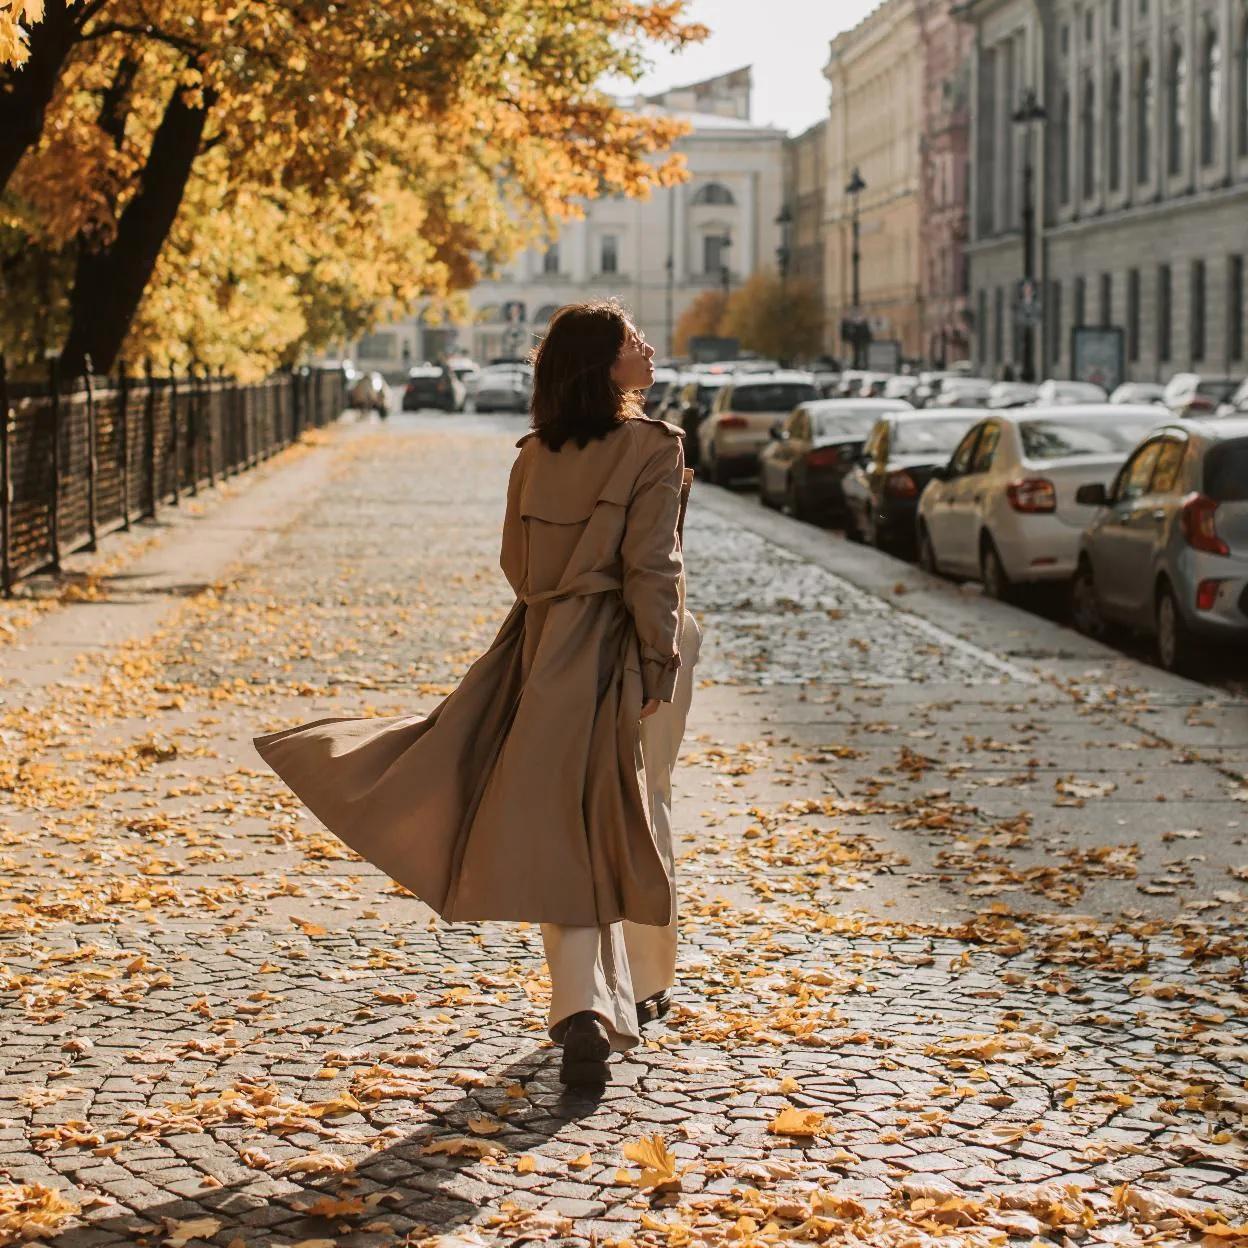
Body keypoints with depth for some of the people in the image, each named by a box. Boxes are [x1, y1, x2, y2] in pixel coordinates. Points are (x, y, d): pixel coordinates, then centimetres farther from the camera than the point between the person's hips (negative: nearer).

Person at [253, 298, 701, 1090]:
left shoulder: (536, 455, 6)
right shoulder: (655, 446, -11)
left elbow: (518, 566, 11)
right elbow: (651, 567, -16)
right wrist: (658, 667, -14)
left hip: (548, 654, 4)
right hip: (625, 652, -3)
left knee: (562, 830, 2)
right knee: (636, 816, 13)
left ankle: (585, 1010, -11)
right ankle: (642, 988, 29)